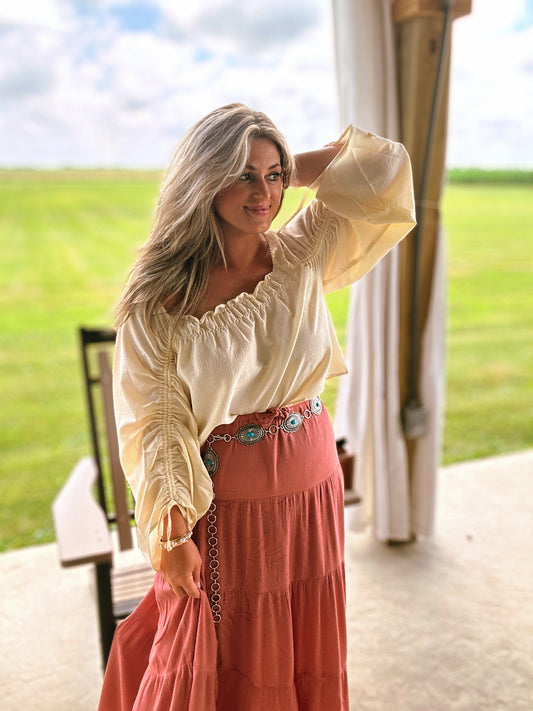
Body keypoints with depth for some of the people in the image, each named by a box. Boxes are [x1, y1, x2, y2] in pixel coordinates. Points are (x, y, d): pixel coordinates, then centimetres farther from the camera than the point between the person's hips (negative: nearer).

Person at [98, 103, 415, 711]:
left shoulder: (303, 256, -5)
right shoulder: (161, 296, -14)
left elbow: (386, 167, -2)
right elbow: (155, 421, -13)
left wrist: (289, 168, -4)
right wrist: (172, 532, -18)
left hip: (311, 492, 4)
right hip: (224, 506, -3)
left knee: (307, 659, 24)